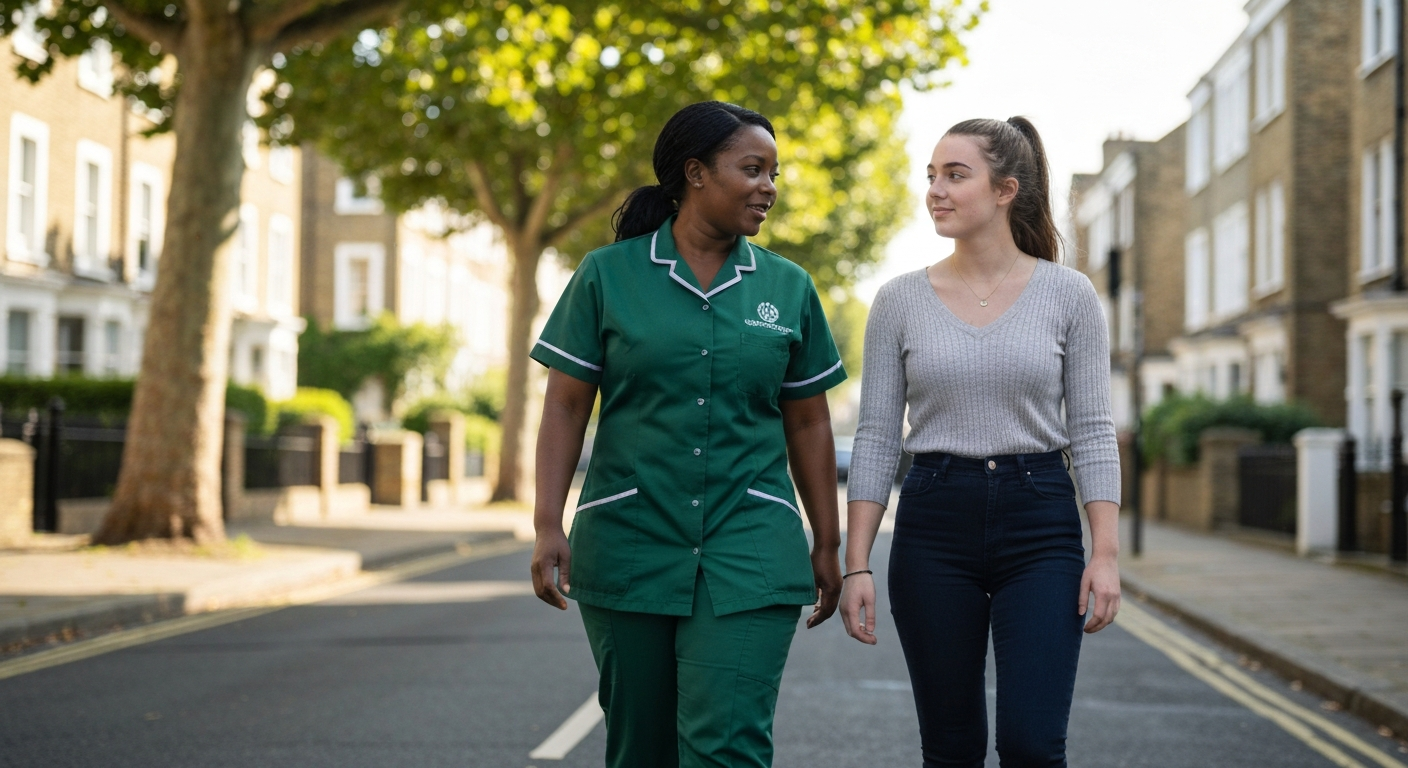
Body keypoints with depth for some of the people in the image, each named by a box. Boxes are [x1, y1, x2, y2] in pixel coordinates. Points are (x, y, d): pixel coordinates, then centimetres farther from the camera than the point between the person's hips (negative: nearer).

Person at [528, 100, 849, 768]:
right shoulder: (607, 275, 1)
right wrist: (548, 528, -7)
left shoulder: (788, 289, 7)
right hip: (628, 548, 0)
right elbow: (565, 409, 1)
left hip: (748, 551, 0)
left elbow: (807, 423, 12)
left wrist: (827, 545, 13)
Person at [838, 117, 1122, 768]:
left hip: (1040, 524, -1)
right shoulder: (900, 300, 4)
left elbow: (1092, 429, 1)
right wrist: (856, 564, -1)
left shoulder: (1068, 294, 1)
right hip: (934, 525, 1)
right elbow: (876, 438, 4)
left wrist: (1106, 552, -8)